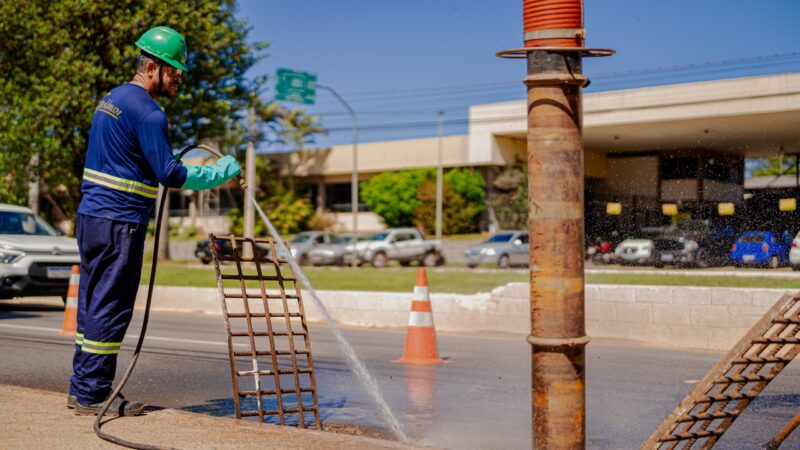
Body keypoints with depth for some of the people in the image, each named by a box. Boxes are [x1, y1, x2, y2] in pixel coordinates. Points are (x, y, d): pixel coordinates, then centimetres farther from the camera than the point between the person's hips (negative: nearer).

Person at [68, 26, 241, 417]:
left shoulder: (111, 99, 16)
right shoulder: (146, 112, -14)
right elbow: (171, 176, -16)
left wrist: (190, 167, 23)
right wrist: (222, 172, -5)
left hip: (90, 218, 10)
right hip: (119, 223, -10)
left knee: (92, 304, 13)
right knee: (111, 309, -4)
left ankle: (82, 388, 20)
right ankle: (92, 395, 2)